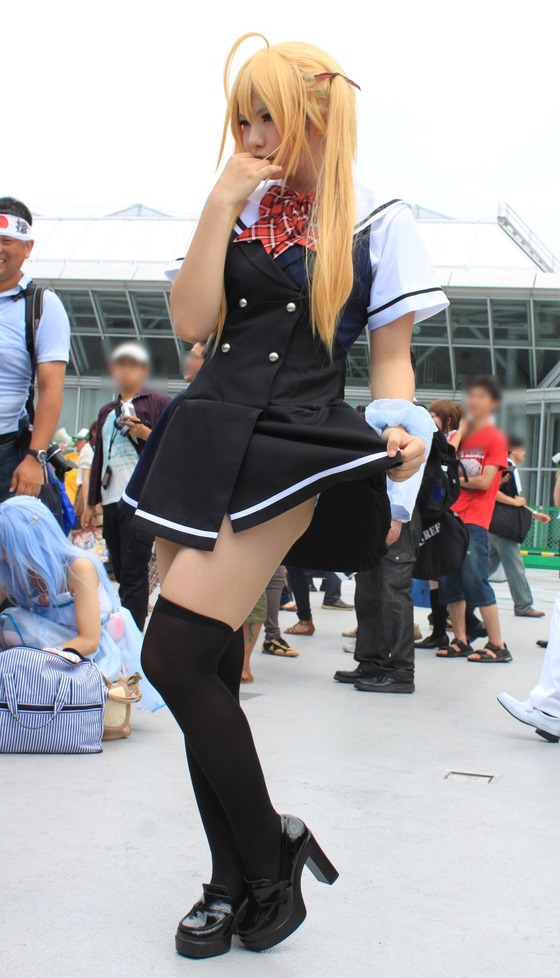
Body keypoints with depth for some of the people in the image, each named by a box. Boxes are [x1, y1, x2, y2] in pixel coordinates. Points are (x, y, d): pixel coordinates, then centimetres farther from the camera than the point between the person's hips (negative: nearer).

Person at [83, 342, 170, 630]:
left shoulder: (158, 403, 5)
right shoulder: (107, 411, 24)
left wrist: (145, 433, -16)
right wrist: (91, 502, 22)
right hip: (111, 500, 6)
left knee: (133, 573, -12)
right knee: (121, 572, 6)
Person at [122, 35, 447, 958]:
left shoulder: (379, 223, 6)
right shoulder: (241, 208, 16)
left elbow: (390, 358, 5)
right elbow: (192, 321, 4)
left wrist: (399, 429, -14)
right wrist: (221, 205, -1)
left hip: (290, 445, -5)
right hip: (206, 432, 6)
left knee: (174, 653, -17)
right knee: (208, 670, 5)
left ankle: (270, 852, 1)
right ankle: (237, 882, 19)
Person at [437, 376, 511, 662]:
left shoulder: (495, 438, -1)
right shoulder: (460, 435, 17)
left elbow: (485, 481, -10)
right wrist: (462, 427, -1)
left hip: (474, 520, -6)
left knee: (475, 579, -11)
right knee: (449, 580, 5)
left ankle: (497, 645, -4)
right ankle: (460, 641, 13)